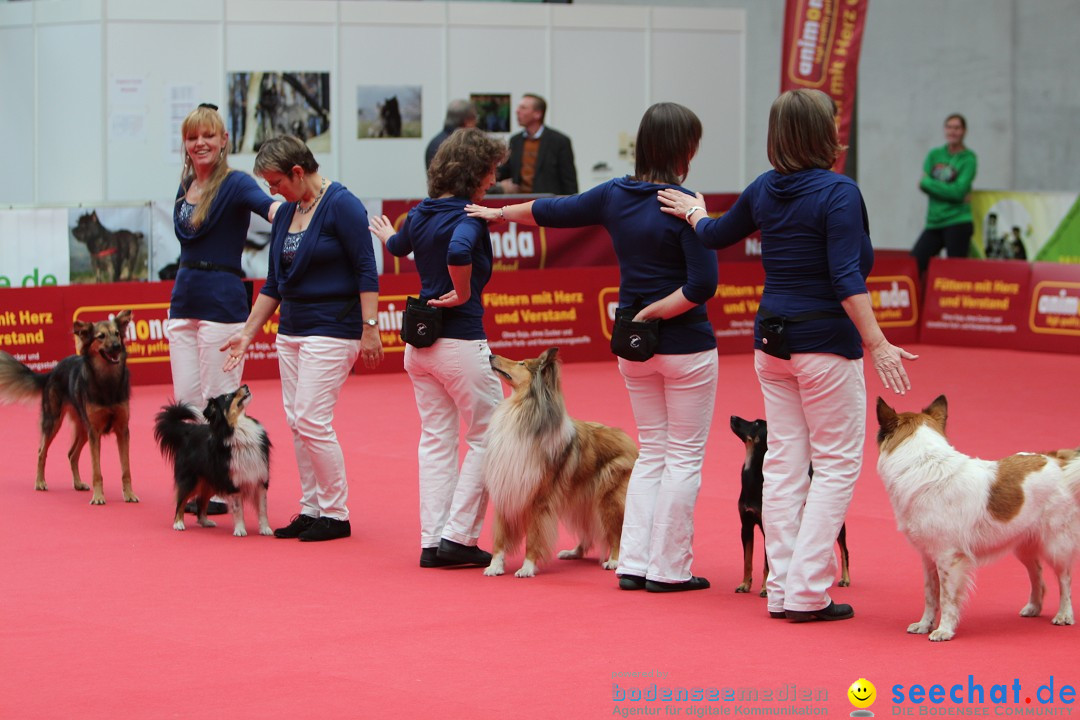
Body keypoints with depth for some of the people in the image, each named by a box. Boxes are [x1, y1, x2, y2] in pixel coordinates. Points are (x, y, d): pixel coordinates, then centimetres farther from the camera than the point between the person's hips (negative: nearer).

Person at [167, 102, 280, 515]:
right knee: (185, 399, 8)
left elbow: (267, 204, -30)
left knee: (219, 402, -3)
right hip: (183, 302, 7)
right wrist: (176, 304, 18)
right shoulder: (185, 187, 12)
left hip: (223, 304, -7)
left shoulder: (235, 183, -9)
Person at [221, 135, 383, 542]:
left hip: (332, 329, -8)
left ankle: (336, 515, -2)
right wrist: (247, 332, 16)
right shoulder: (285, 214, 11)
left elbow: (366, 271, -14)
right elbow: (274, 283, 18)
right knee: (296, 423, 6)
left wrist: (370, 329, -19)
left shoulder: (341, 206, -12)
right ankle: (311, 509, 14)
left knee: (312, 422, -12)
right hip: (290, 330, 8)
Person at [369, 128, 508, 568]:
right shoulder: (468, 216, -16)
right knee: (487, 439, 4)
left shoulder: (419, 214, 8)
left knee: (436, 441, 13)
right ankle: (458, 536, 1)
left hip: (420, 345, 8)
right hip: (461, 344, -8)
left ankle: (432, 541, 13)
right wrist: (463, 295, -20)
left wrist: (386, 234, 54)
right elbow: (459, 252, -38)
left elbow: (398, 246, 30)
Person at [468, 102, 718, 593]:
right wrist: (654, 312, -11)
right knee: (684, 456, 4)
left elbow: (549, 211, 14)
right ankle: (668, 569, 5)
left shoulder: (614, 196, 0)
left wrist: (497, 213, 31)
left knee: (652, 453, 16)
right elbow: (701, 285, -24)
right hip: (685, 346, -6)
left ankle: (633, 562, 12)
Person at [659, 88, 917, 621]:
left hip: (771, 341, 7)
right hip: (825, 342, -7)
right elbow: (846, 278, -22)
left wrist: (694, 213, 43)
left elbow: (716, 236, 22)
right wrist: (877, 345, -22)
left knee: (783, 462, 10)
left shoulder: (764, 190, 5)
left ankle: (781, 589, 13)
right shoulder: (838, 192, -15)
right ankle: (808, 591, -5)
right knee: (837, 465, 0)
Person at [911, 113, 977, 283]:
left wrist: (927, 183, -7)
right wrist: (950, 191, -13)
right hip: (934, 224, 5)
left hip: (957, 224, -5)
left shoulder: (968, 159, -2)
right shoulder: (934, 155, 12)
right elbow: (923, 184, 0)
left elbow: (959, 191, -13)